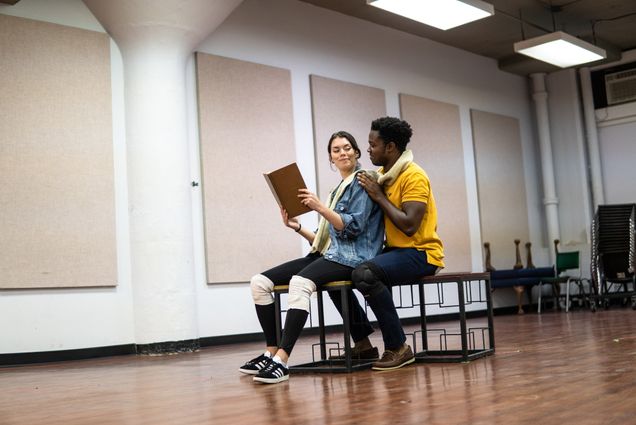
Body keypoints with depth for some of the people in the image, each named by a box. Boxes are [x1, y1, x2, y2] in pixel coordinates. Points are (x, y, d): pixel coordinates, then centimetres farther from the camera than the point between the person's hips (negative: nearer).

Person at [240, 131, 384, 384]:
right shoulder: (337, 192, 26)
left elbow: (353, 227, -12)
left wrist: (319, 207, -19)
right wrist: (297, 227, 8)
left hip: (351, 257, -9)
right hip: (328, 254, 9)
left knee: (299, 282, -38)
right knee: (260, 282, -7)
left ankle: (282, 359, -43)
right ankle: (271, 352, -8)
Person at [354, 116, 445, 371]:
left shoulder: (414, 176, -14)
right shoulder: (383, 174, 11)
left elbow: (409, 225, -24)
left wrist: (379, 196, -18)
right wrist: (371, 190, -7)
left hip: (421, 253, -9)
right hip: (396, 250, 9)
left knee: (365, 274, -31)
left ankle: (398, 348, -19)